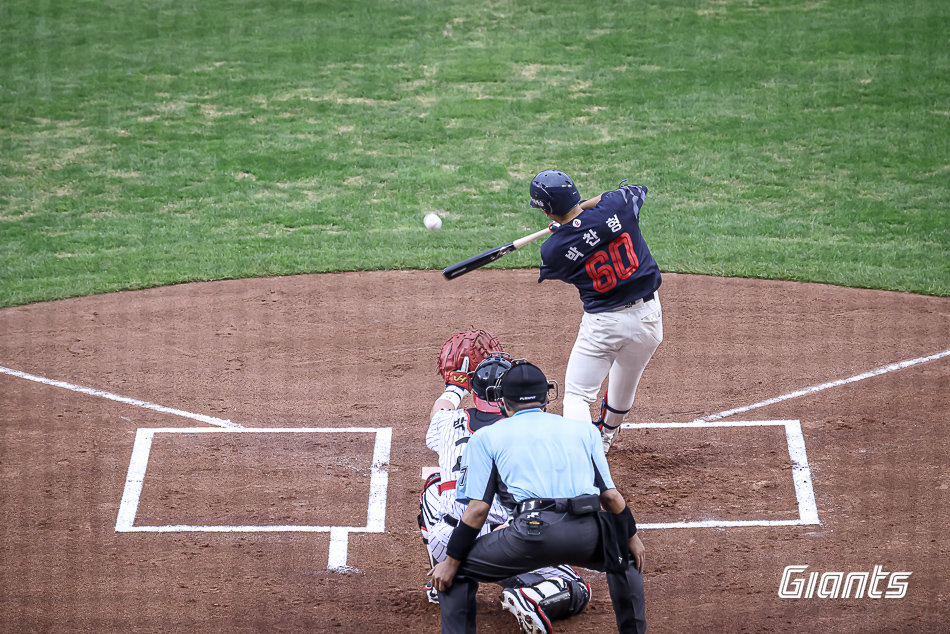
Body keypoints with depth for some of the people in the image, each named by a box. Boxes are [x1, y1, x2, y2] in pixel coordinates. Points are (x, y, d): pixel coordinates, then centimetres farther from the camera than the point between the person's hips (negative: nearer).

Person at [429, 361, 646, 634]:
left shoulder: (486, 437, 16)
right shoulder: (584, 429, 24)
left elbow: (478, 508, 7)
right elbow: (611, 496, 19)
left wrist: (451, 562, 12)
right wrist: (631, 537, 32)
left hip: (532, 531, -3)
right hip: (587, 534, 3)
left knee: (453, 572, 16)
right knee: (625, 555, 36)